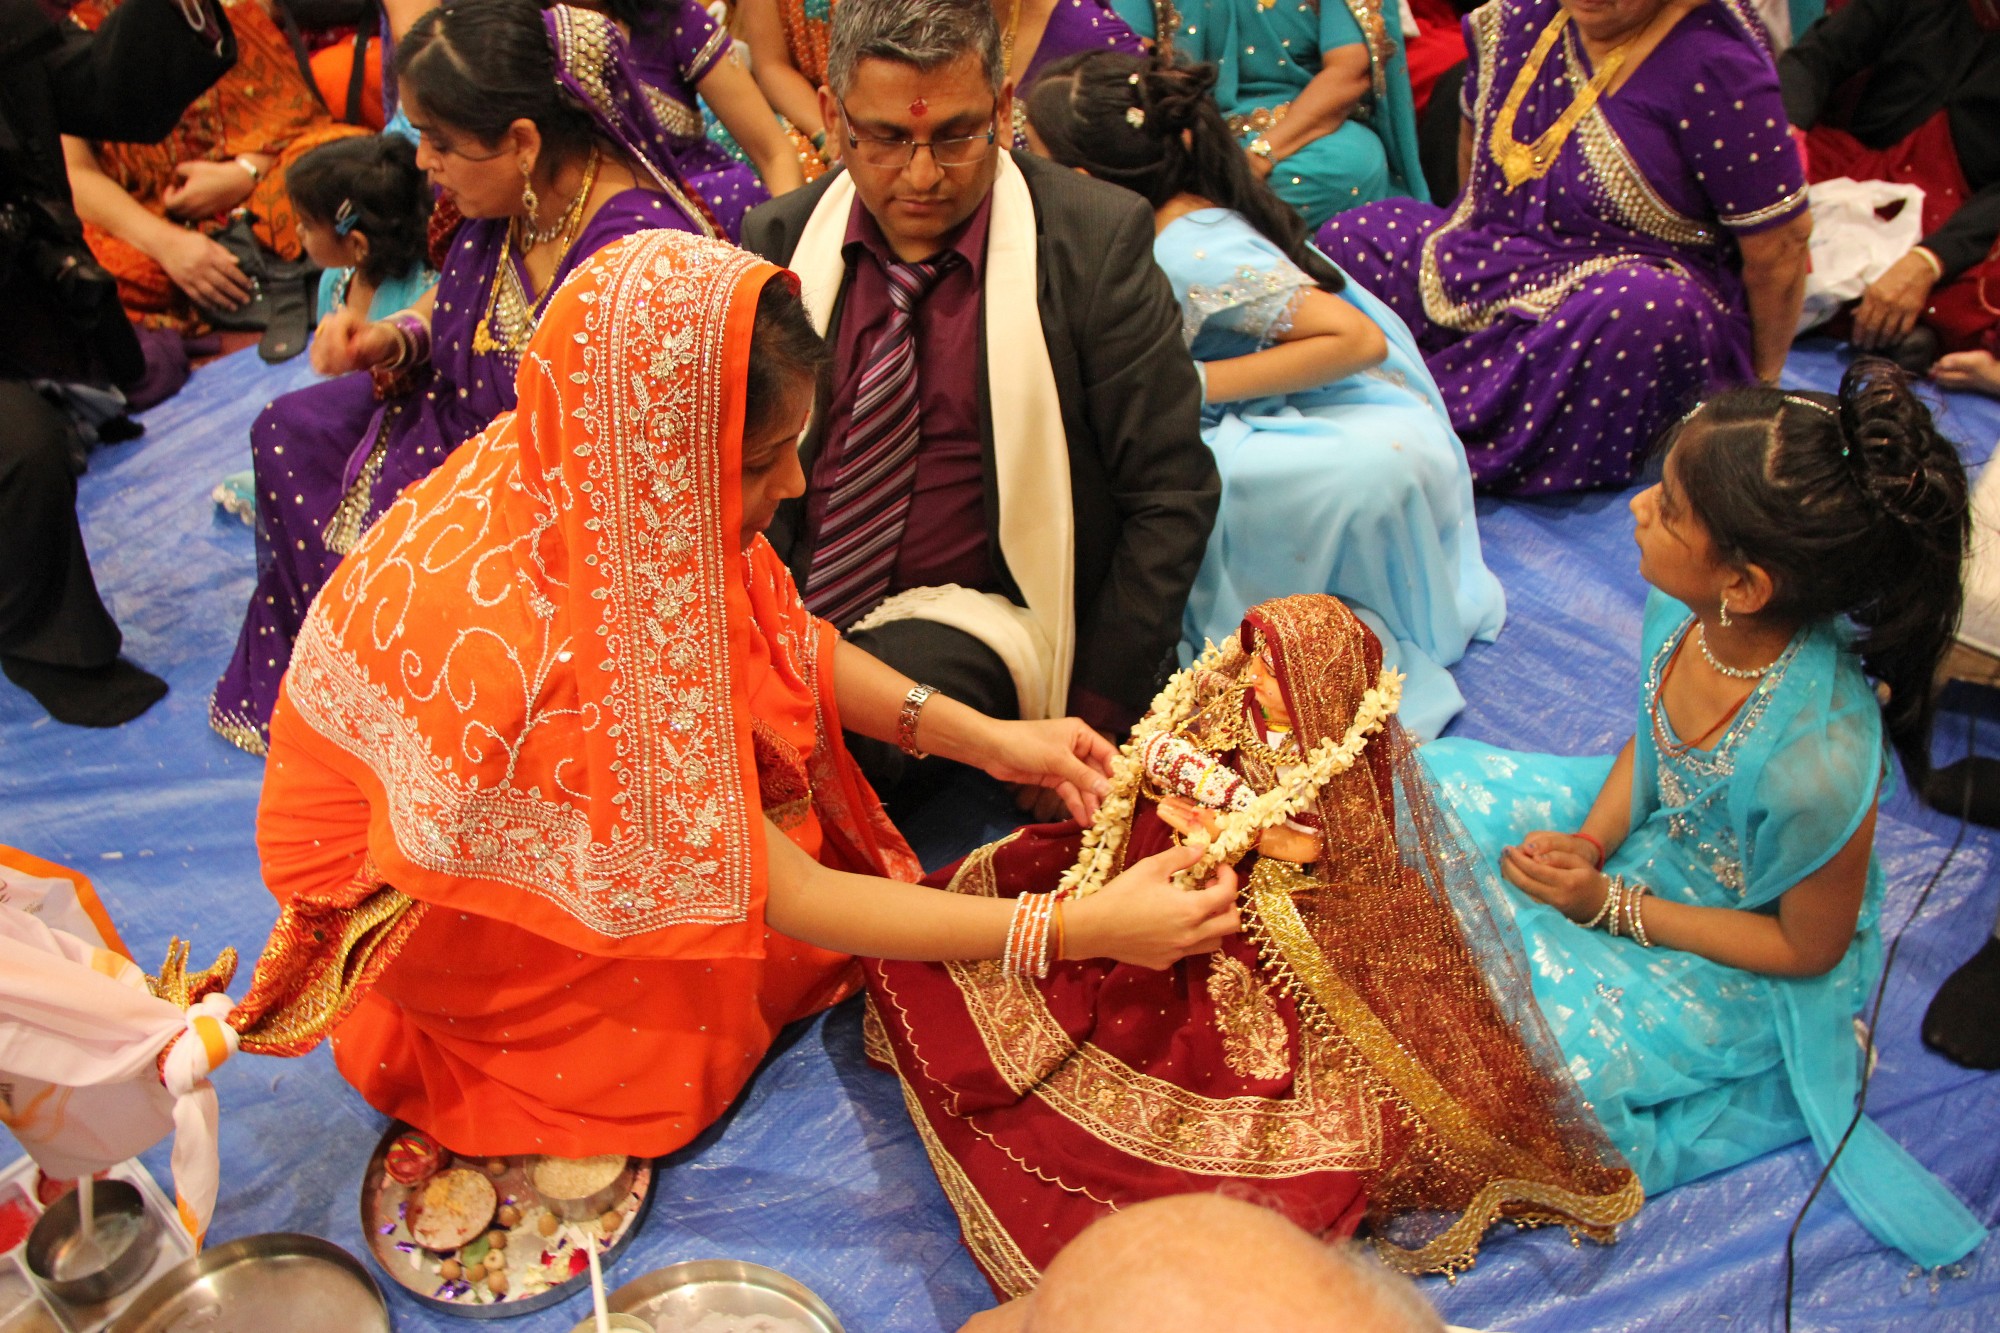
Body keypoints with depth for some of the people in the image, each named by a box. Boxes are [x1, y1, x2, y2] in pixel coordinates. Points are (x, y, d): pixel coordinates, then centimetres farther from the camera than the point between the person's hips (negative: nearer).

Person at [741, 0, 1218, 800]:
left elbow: (1169, 498, -5)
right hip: (782, 616, 4)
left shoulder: (1096, 242, -7)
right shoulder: (776, 239, 4)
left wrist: (1093, 725, -9)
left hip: (969, 617, -3)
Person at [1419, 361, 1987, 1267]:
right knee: (1430, 786, -2)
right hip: (1653, 828, 7)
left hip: (1735, 963, -6)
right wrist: (1591, 842, -13)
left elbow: (1809, 948, -20)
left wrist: (1613, 906, -19)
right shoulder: (1686, 605, -20)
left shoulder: (1816, 760, -38)